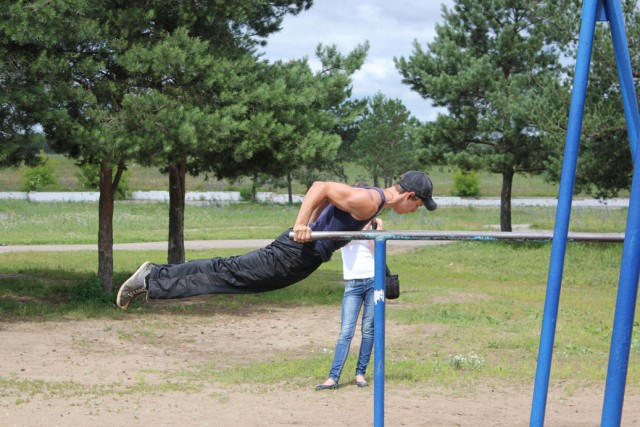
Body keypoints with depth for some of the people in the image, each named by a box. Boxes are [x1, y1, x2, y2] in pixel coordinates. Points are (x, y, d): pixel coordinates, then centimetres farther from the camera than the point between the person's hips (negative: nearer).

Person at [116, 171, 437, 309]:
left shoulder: (370, 198, 14)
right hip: (296, 254, -9)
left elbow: (326, 192, 24)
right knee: (230, 274, -6)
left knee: (231, 272, 9)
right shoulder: (368, 203, -19)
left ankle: (153, 277, 11)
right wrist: (301, 224, -26)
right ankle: (153, 280, -4)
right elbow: (322, 187, -25)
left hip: (306, 255, 9)